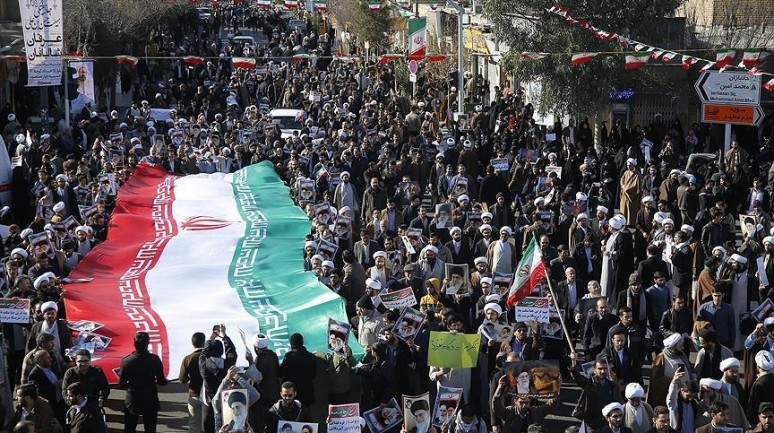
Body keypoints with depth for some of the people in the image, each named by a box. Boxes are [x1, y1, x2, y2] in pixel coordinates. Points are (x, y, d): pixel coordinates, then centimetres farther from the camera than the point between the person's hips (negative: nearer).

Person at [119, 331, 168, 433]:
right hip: (150, 402, 0)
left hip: (132, 402, 0)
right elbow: (161, 381, -8)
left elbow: (121, 384, -5)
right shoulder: (155, 360, -12)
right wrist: (165, 381, 15)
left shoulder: (126, 361, -11)